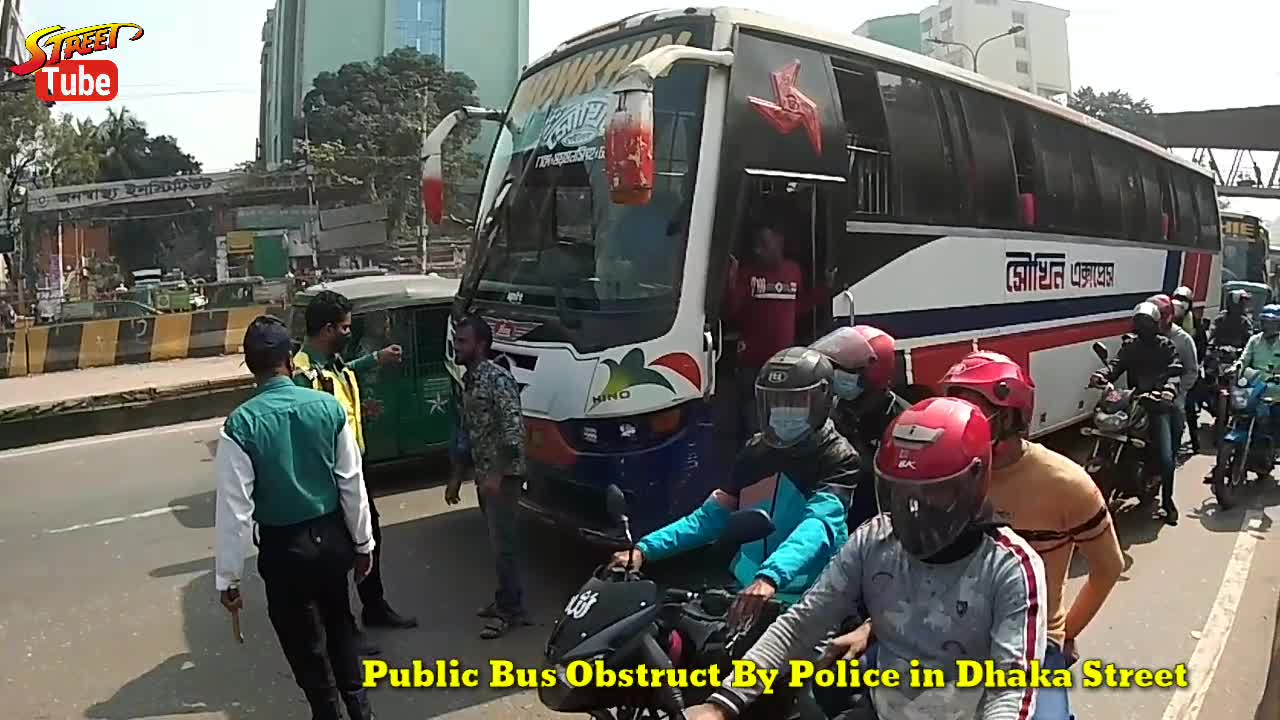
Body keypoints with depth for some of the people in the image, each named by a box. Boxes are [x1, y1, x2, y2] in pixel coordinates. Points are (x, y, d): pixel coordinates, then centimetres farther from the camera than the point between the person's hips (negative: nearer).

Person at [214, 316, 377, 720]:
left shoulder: (240, 425, -17)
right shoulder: (328, 406, -10)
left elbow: (235, 508, -15)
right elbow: (352, 482, -4)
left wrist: (229, 577, -5)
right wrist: (363, 542, 8)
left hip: (283, 547, -3)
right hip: (332, 536, 3)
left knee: (302, 641, 16)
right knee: (339, 623, 25)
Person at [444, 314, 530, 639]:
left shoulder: (497, 378, -15)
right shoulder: (469, 381, 13)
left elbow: (515, 429, -22)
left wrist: (497, 474, -26)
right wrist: (456, 477, 20)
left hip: (502, 475, -9)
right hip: (484, 475, 9)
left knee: (503, 542, -3)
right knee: (498, 540, 16)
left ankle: (512, 610, 7)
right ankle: (506, 599, 27)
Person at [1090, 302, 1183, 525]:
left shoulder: (1165, 345, 6)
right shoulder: (1129, 344, 12)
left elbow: (1175, 370, -8)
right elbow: (1117, 364, -4)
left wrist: (1170, 389, -30)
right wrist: (1101, 375, -26)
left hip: (1159, 403, -3)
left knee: (1166, 457, -10)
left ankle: (1167, 501, 5)